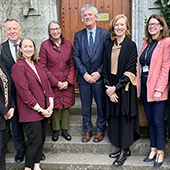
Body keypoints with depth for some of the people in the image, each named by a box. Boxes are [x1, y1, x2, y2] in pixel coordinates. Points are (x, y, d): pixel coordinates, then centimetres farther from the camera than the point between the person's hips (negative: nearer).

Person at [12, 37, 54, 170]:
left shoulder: (37, 64, 12)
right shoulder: (18, 67, -11)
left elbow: (46, 83, 11)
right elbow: (24, 92, -16)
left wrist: (51, 103, 0)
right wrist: (39, 109, -13)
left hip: (45, 110, 7)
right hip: (31, 112, -7)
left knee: (42, 140, 13)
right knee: (36, 142, -3)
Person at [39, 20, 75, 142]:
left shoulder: (68, 44, 5)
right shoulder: (45, 45, -3)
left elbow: (72, 64, 5)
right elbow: (43, 67, -6)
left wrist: (68, 81, -8)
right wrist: (56, 82, -11)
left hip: (67, 83, 2)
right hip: (52, 82, -2)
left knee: (66, 105, 9)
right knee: (54, 106, 6)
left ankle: (65, 129, 26)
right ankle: (56, 130, 25)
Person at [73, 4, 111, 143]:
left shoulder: (105, 34, -1)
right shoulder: (78, 35, 5)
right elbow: (75, 56, 0)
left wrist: (99, 72, -11)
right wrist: (84, 74, -10)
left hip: (99, 76, -1)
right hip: (83, 77, 2)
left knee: (101, 105, 9)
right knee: (85, 106, 11)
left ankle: (100, 130, 28)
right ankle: (87, 130, 28)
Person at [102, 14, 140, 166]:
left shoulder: (131, 45, -5)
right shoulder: (109, 47, 10)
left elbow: (130, 70, -12)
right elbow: (105, 69, 7)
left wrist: (115, 87, -15)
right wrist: (108, 88, -6)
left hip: (125, 88, -5)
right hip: (112, 88, 5)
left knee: (125, 117, 0)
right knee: (114, 118, 8)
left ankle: (124, 151, 14)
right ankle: (123, 149, 23)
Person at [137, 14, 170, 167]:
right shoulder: (146, 43, 14)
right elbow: (141, 64, 12)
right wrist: (139, 84, 3)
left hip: (157, 87, -6)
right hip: (144, 85, 6)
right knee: (150, 119, 12)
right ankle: (153, 149, 24)